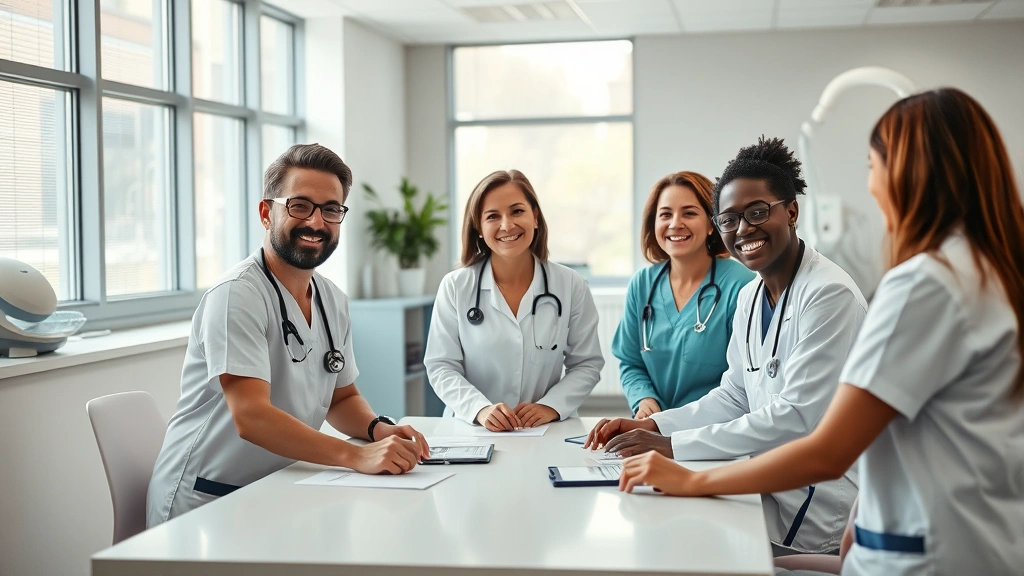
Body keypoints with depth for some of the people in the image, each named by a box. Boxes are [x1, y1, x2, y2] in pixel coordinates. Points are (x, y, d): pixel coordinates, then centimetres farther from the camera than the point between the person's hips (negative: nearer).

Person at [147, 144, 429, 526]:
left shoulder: (333, 301, 9)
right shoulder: (237, 295, -17)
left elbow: (342, 399, 19)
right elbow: (250, 416, -26)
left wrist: (379, 430, -4)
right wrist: (357, 456, -35)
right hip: (203, 505, -7)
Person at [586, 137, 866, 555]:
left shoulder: (829, 295, -18)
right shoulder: (750, 297, 10)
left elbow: (798, 417, -24)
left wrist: (673, 445, -24)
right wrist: (649, 426, -1)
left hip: (815, 510, -7)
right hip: (771, 488, 7)